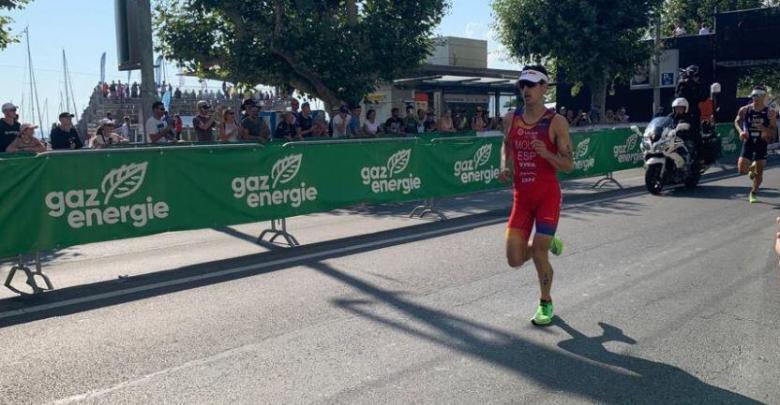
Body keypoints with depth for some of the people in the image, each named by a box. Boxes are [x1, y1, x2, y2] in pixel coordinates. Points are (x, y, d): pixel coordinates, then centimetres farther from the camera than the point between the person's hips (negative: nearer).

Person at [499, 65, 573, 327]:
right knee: (515, 259, 0)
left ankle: (545, 304, 21)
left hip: (547, 196, -4)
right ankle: (548, 242, 33)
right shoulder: (511, 119, 4)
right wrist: (505, 166, 3)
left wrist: (546, 153, -26)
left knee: (539, 255, -6)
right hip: (521, 197, 4)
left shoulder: (556, 122, -8)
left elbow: (569, 165, -7)